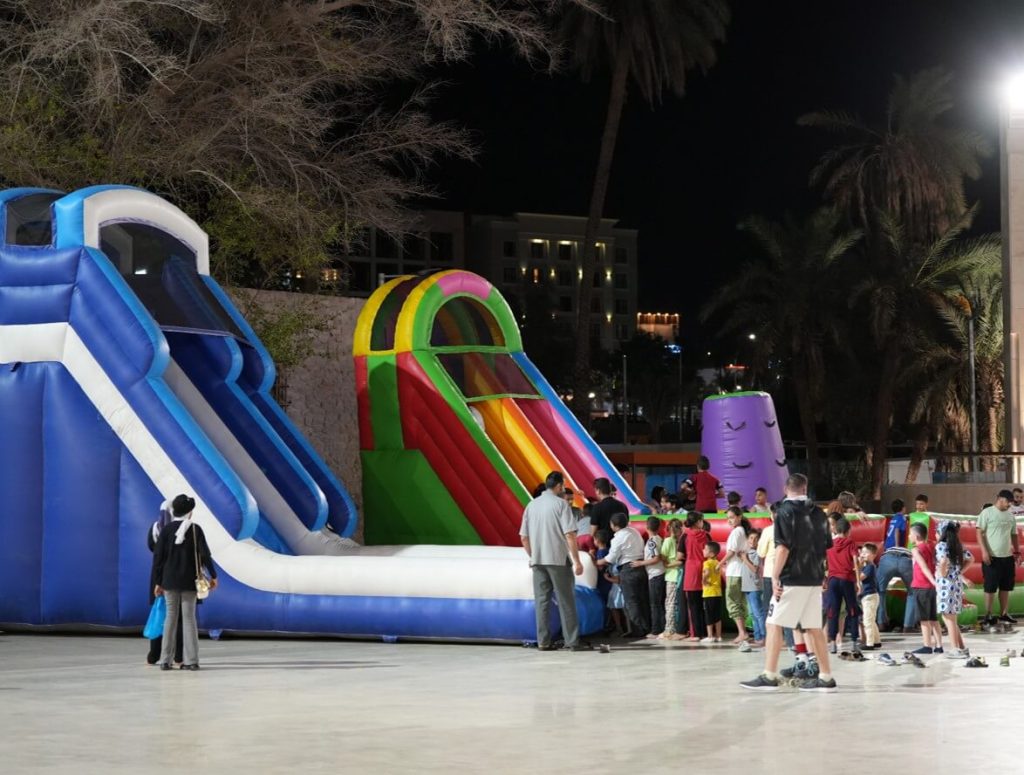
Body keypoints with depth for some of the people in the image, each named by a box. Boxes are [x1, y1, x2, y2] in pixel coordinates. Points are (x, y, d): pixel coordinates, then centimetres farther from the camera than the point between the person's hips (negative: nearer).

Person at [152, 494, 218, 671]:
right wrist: (213, 575, 1)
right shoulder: (195, 529, -6)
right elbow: (204, 554, -9)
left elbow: (158, 556, 0)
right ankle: (190, 660, -3)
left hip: (169, 580, 2)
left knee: (171, 617, 8)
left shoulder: (166, 530, -1)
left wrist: (158, 582, 6)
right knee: (189, 618, 1)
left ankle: (165, 660, 5)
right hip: (189, 581, -2)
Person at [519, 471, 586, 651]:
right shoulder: (560, 503, -6)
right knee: (566, 601, 1)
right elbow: (570, 535, -12)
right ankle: (572, 641, -1)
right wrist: (577, 561, -9)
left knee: (541, 601, 7)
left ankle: (543, 641, 6)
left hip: (537, 560, 5)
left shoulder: (531, 505, 9)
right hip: (558, 559, -5)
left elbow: (523, 537, 11)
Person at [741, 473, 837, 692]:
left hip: (791, 579, -7)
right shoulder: (818, 513, 10)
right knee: (814, 628, 11)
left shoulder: (785, 511, -8)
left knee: (774, 624, -4)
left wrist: (775, 577, -13)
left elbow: (783, 547, -16)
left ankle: (769, 676, -9)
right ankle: (825, 677, 11)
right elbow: (826, 547, 15)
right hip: (814, 579, 7)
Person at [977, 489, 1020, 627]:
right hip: (992, 557, -6)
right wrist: (984, 551, -17)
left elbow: (1014, 535, 20)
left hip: (1008, 557, 6)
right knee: (990, 587, -3)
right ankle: (988, 615, 3)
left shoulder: (1010, 516, 12)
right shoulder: (987, 513, -6)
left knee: (1005, 587, 9)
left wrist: (1017, 551, 12)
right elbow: (980, 533, -9)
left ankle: (1003, 614, 16)